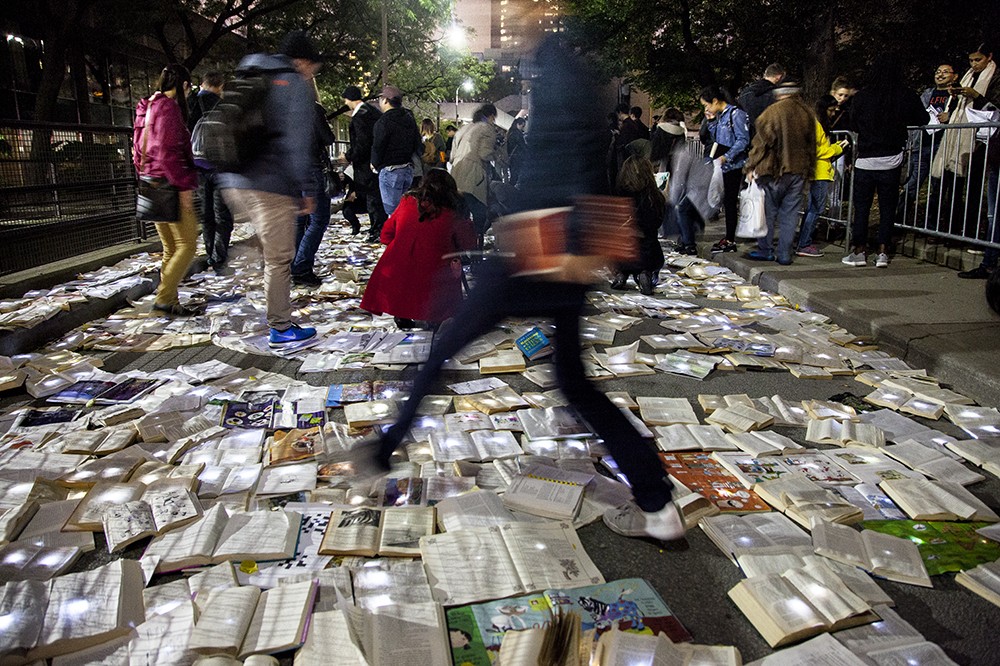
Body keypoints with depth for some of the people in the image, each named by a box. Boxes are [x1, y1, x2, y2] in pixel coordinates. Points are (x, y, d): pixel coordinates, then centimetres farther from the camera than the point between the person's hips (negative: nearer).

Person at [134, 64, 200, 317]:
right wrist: (183, 186, -19)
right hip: (170, 186, -10)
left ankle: (170, 301, 15)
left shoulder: (147, 108, 17)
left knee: (171, 248, 13)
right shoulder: (169, 108, -12)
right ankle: (164, 298, -8)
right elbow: (168, 152, -20)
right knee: (187, 244, -5)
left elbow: (138, 152, 20)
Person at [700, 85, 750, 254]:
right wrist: (712, 121, 10)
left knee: (730, 201, -5)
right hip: (725, 165, 8)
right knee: (728, 201, 10)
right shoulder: (720, 116, 14)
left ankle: (729, 241, -1)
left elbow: (743, 140, -16)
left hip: (735, 165, -8)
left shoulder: (736, 114, -11)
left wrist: (726, 157, -22)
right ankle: (729, 239, 16)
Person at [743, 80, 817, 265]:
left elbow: (762, 142, -11)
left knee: (768, 211, 7)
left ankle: (765, 250, 12)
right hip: (799, 172, 5)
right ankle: (784, 254, 9)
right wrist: (808, 172, 21)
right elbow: (811, 145, 13)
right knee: (789, 214, 7)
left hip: (774, 172, -4)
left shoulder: (772, 112, -10)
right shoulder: (807, 113, 7)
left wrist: (751, 167, -3)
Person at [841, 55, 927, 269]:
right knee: (887, 207, 7)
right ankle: (883, 252, 7)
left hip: (865, 161, 0)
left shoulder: (861, 96, -5)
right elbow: (922, 119, 8)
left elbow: (854, 125, 6)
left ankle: (858, 251, 7)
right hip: (891, 161, 1)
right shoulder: (906, 96, -4)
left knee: (861, 207, 6)